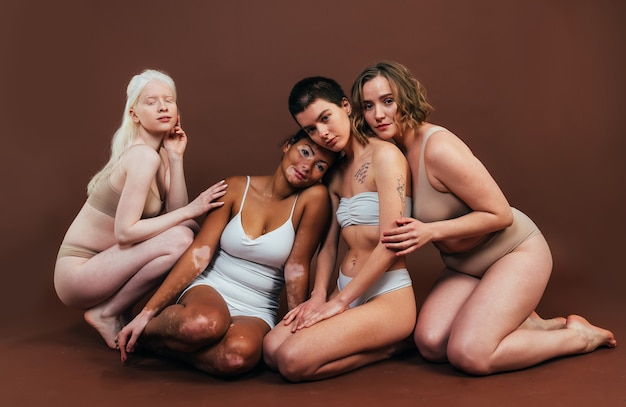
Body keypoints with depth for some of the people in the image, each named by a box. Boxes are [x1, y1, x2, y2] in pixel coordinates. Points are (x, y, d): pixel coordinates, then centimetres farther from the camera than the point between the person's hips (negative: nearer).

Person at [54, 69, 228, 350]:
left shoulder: (160, 154, 6)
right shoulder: (144, 156, -20)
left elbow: (174, 214, -5)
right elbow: (125, 231, -25)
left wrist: (175, 158, -9)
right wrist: (189, 211, -21)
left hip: (101, 262, 8)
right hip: (77, 271, -8)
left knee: (190, 230, 1)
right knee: (179, 239, -24)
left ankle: (117, 307, 6)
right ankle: (106, 314, -6)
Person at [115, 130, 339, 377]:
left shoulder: (314, 197, -8)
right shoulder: (236, 188, -3)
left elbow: (296, 268, -7)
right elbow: (199, 253, -7)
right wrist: (147, 312, -11)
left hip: (257, 312, 0)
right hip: (210, 290, 0)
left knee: (239, 354, -36)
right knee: (205, 323, -37)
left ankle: (162, 345, -8)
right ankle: (147, 331, -4)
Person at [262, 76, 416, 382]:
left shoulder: (385, 156, -11)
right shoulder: (337, 174, 14)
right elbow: (329, 244, 13)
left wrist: (339, 302, -14)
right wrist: (318, 296, -2)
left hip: (388, 297, -7)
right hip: (347, 294, 8)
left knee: (293, 360, -22)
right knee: (271, 349, -12)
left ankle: (386, 347, 1)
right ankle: (373, 341, 6)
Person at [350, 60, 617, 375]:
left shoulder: (439, 148, -26)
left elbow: (500, 214, -22)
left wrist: (431, 231, -28)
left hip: (516, 252, -7)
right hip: (464, 265, 7)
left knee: (469, 355, -20)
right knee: (429, 344, -11)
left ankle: (579, 336, 4)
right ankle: (526, 326, 11)